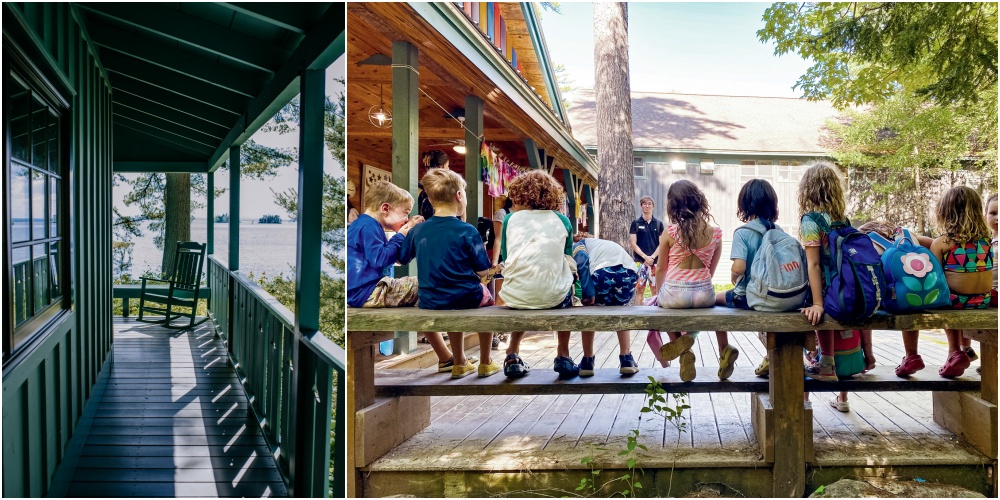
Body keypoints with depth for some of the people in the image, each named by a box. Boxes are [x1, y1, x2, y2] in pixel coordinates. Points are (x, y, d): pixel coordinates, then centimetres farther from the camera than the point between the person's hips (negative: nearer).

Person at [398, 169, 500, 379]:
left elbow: (401, 259, 13)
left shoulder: (418, 231, -2)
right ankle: (485, 363, 37)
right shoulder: (467, 231, -14)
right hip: (466, 298, -3)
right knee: (486, 296, 32)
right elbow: (482, 271, -11)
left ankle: (460, 363, 45)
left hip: (430, 303, 4)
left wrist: (402, 233, 29)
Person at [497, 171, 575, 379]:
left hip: (516, 296, 1)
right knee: (567, 291, 35)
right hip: (553, 296, -1)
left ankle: (512, 356, 24)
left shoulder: (510, 219, 10)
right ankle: (563, 358, 30)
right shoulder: (562, 221, 11)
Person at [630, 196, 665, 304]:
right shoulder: (636, 223, 5)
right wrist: (645, 257, -11)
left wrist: (652, 257, -10)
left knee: (656, 288, 2)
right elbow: (633, 243, -1)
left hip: (655, 261, 1)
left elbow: (662, 244, 5)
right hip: (640, 261, -1)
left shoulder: (659, 224, 8)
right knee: (639, 288, -2)